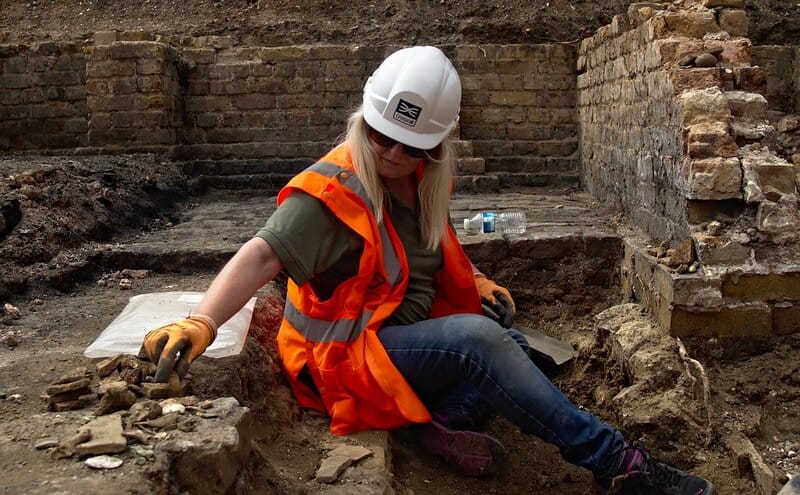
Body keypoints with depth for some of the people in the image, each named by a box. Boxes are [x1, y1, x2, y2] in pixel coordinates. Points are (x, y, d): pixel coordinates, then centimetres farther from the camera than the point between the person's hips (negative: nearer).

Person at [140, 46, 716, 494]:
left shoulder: (423, 181, 3)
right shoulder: (331, 191, -19)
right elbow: (264, 256, -31)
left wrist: (477, 283, 6)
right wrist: (202, 322, -46)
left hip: (413, 343, 8)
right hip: (346, 357, -8)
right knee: (478, 335, -29)